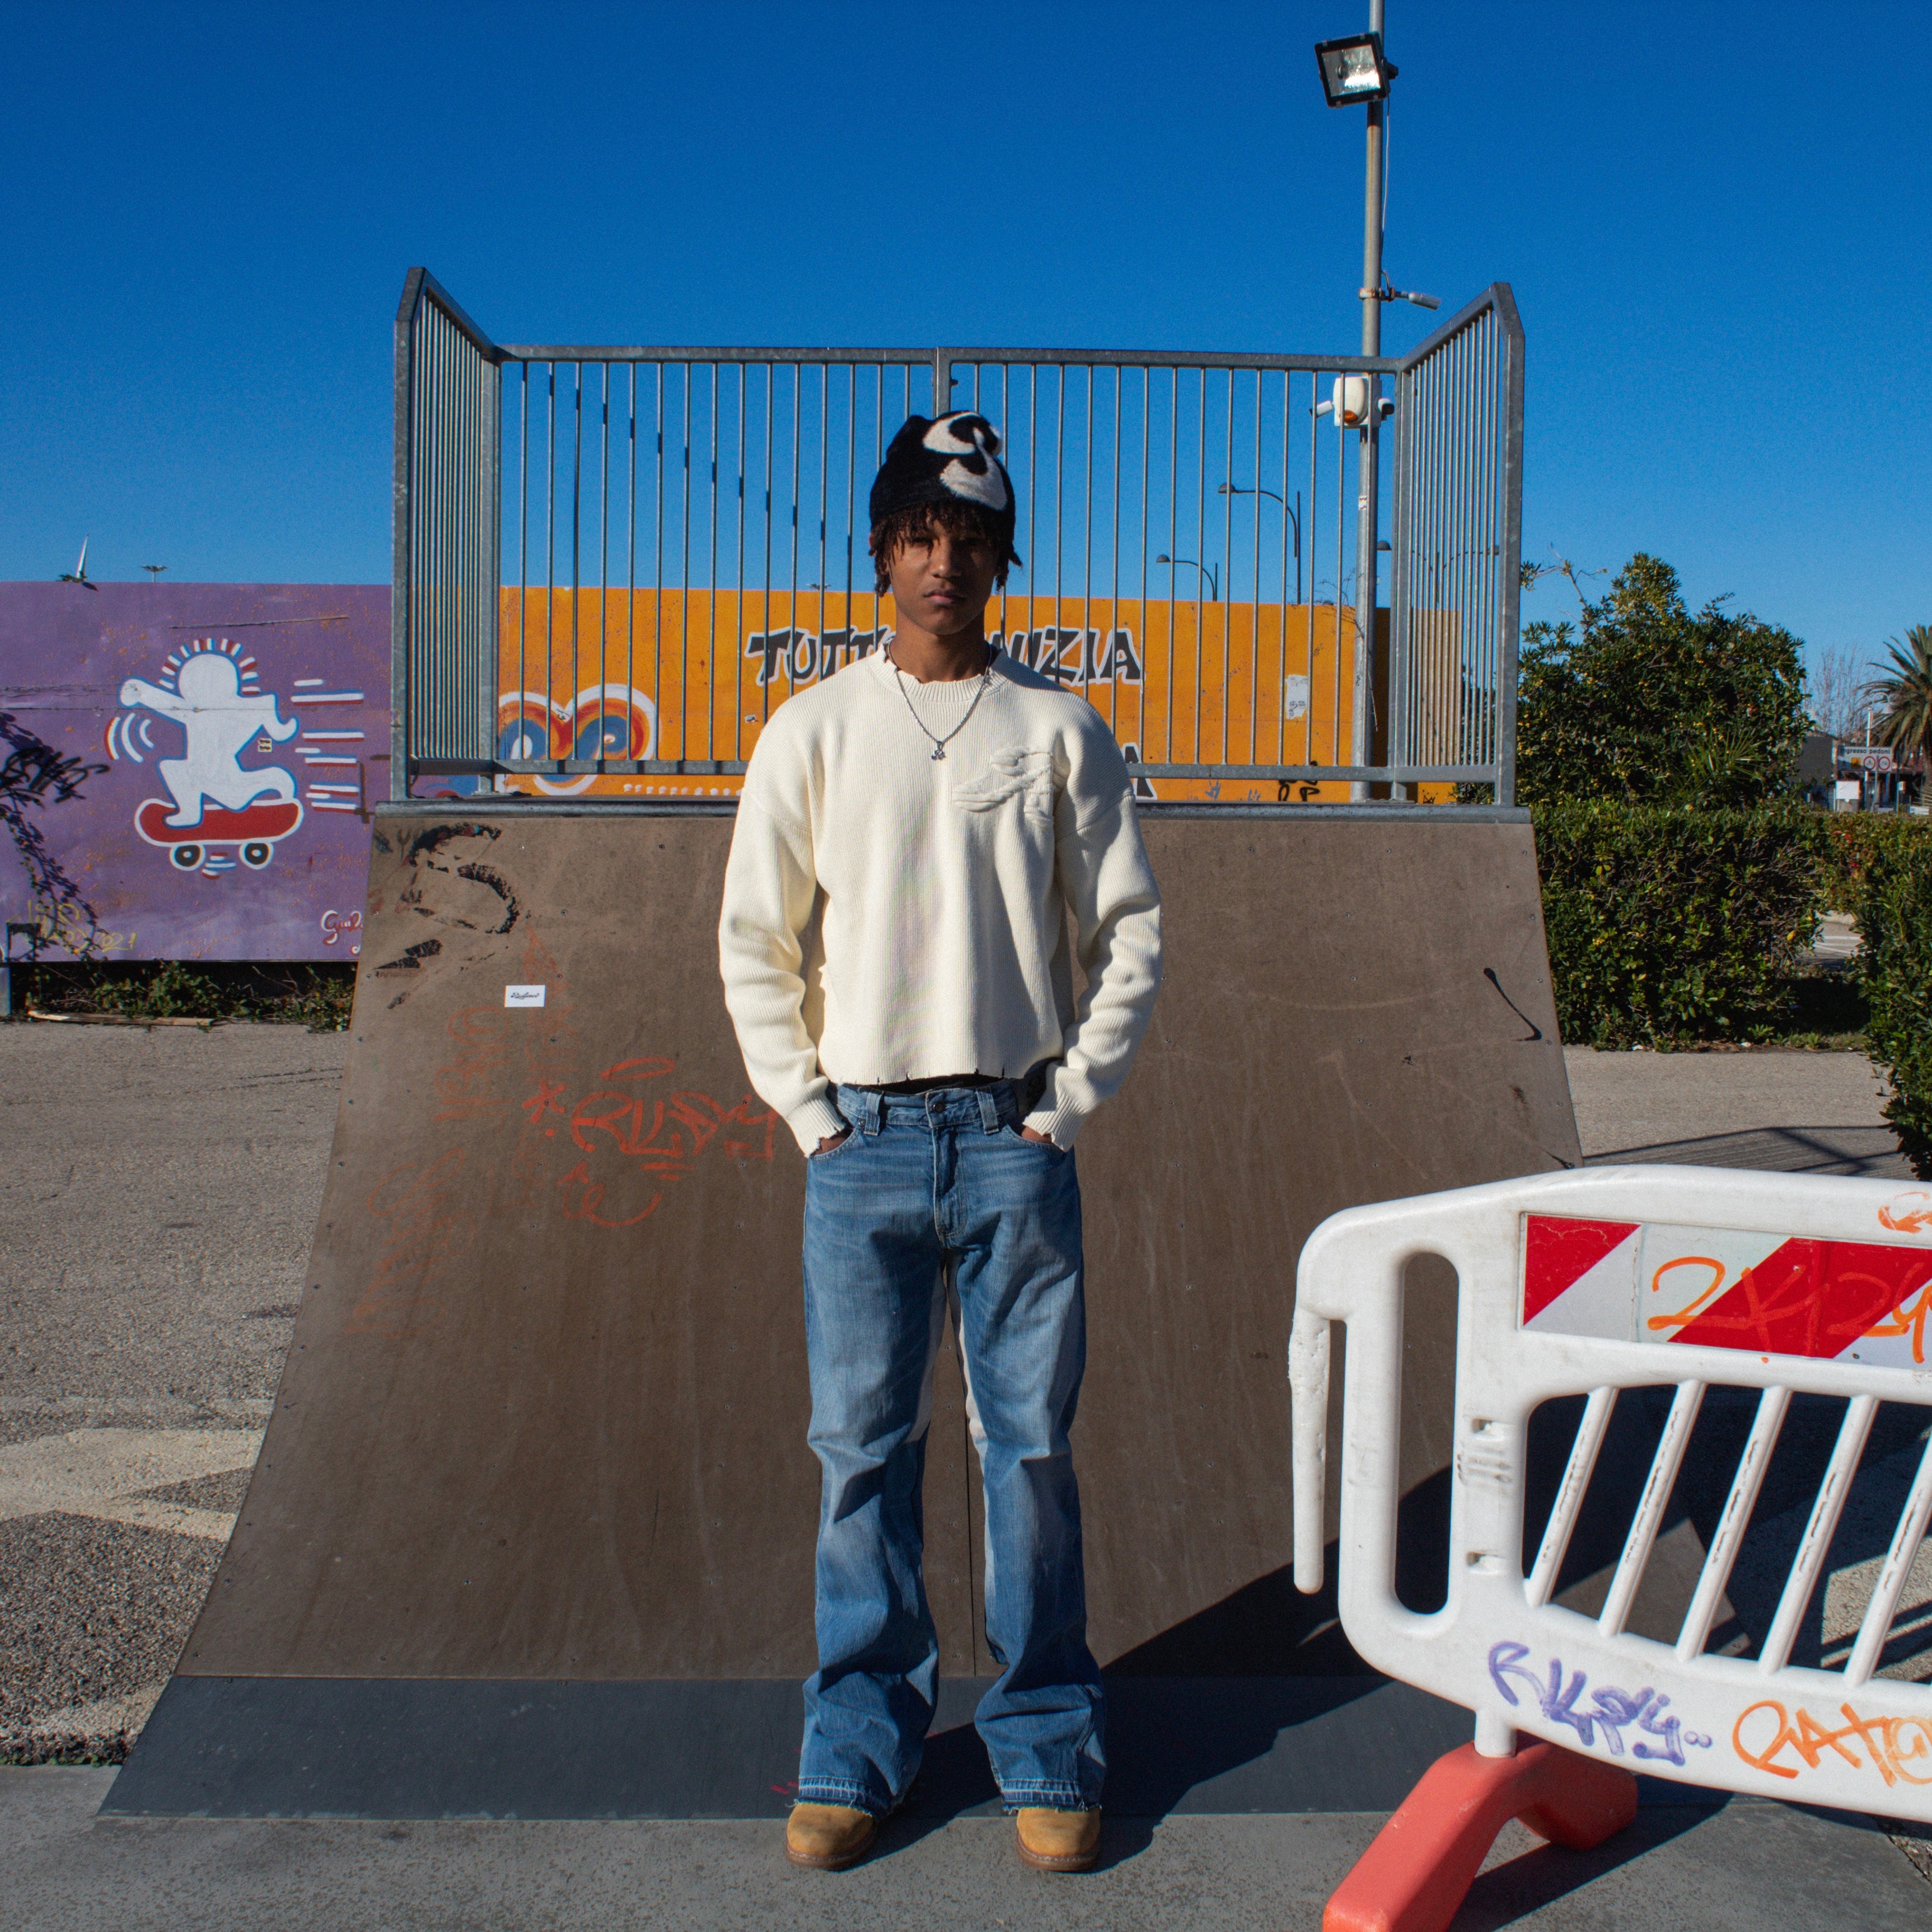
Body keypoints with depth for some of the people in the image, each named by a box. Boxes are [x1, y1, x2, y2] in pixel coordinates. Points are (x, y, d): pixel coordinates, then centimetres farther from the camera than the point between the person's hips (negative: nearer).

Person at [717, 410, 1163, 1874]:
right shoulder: (812, 731, 7)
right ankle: (862, 1737, 19)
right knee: (865, 1446, 5)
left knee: (1033, 1442, 5)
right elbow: (755, 941, 8)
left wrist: (1072, 1095, -1)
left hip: (1017, 1139, 0)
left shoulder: (1062, 732, 6)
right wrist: (808, 1109, 0)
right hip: (863, 1142, 1)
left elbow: (1128, 932, 7)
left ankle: (1049, 1744, 18)